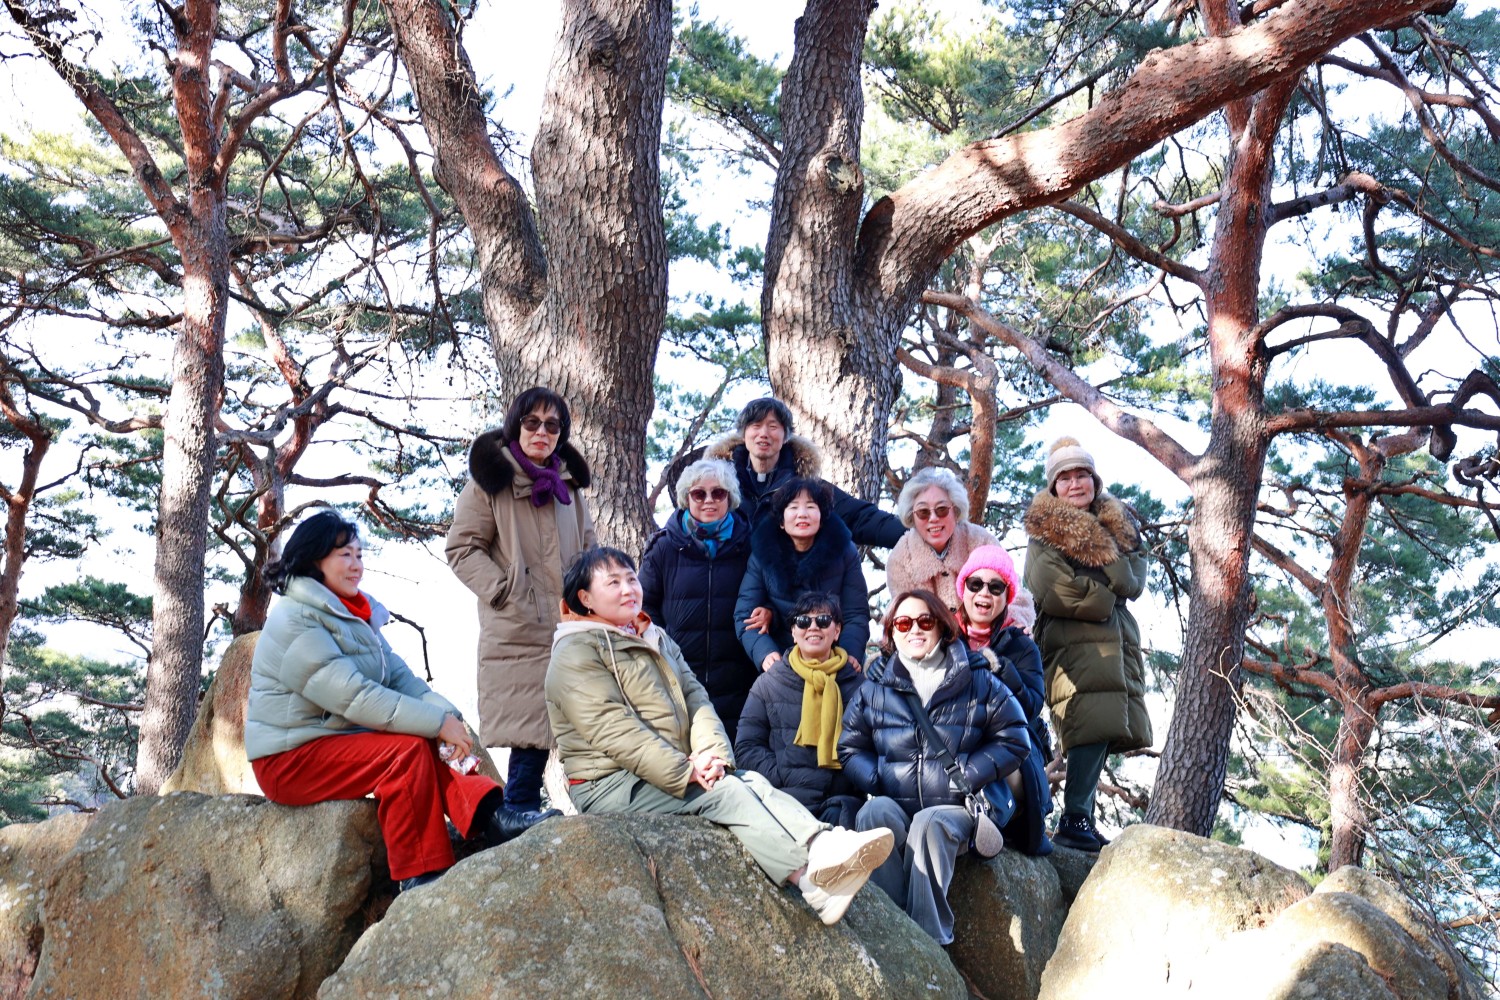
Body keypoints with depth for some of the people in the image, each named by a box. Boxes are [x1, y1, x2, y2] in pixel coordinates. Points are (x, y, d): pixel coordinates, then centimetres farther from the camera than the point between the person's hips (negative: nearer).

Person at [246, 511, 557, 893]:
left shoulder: (354, 613, 13)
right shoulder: (293, 621, -17)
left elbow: (399, 675, 2)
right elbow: (353, 695, -26)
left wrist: (446, 713, -17)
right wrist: (437, 723, -28)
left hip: (339, 740, 8)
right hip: (290, 760, -8)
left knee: (428, 752, -15)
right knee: (409, 749, -25)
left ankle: (490, 817, -35)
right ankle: (418, 876, -22)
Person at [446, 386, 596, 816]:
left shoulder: (568, 483, 17)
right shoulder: (491, 479, 0)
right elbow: (462, 548, -3)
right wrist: (507, 593, -11)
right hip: (519, 633, -5)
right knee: (530, 741, -10)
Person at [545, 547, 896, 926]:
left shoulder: (657, 640, 20)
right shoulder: (576, 653, -6)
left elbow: (695, 698, 8)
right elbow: (612, 731, -17)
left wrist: (711, 754, -12)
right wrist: (686, 773, -23)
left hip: (678, 771, 7)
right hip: (610, 786, -7)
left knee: (753, 781, -20)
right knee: (725, 791, -26)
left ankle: (823, 845, -42)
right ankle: (813, 881, -39)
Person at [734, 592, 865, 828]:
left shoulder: (855, 682, 18)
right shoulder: (769, 683, 18)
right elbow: (746, 747, 13)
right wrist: (785, 777, -4)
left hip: (844, 799, 1)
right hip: (790, 799, 0)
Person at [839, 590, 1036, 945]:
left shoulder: (979, 683, 9)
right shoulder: (873, 689, 14)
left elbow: (1015, 742, 6)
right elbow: (850, 748, 14)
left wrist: (966, 775, -6)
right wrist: (878, 781, -5)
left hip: (956, 810, -1)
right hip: (894, 806, 2)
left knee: (930, 823, -36)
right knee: (874, 814, -34)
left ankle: (930, 939, -34)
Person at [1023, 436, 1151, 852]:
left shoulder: (1120, 524, 16)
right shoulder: (1044, 528, 1)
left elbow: (1133, 583, 3)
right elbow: (1048, 590, -13)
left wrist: (1100, 549, -8)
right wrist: (1104, 593, -5)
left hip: (1115, 639, 6)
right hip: (1071, 641, -6)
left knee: (1103, 728, 0)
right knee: (1093, 724, -20)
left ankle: (1080, 819, 4)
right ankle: (1075, 819, -20)